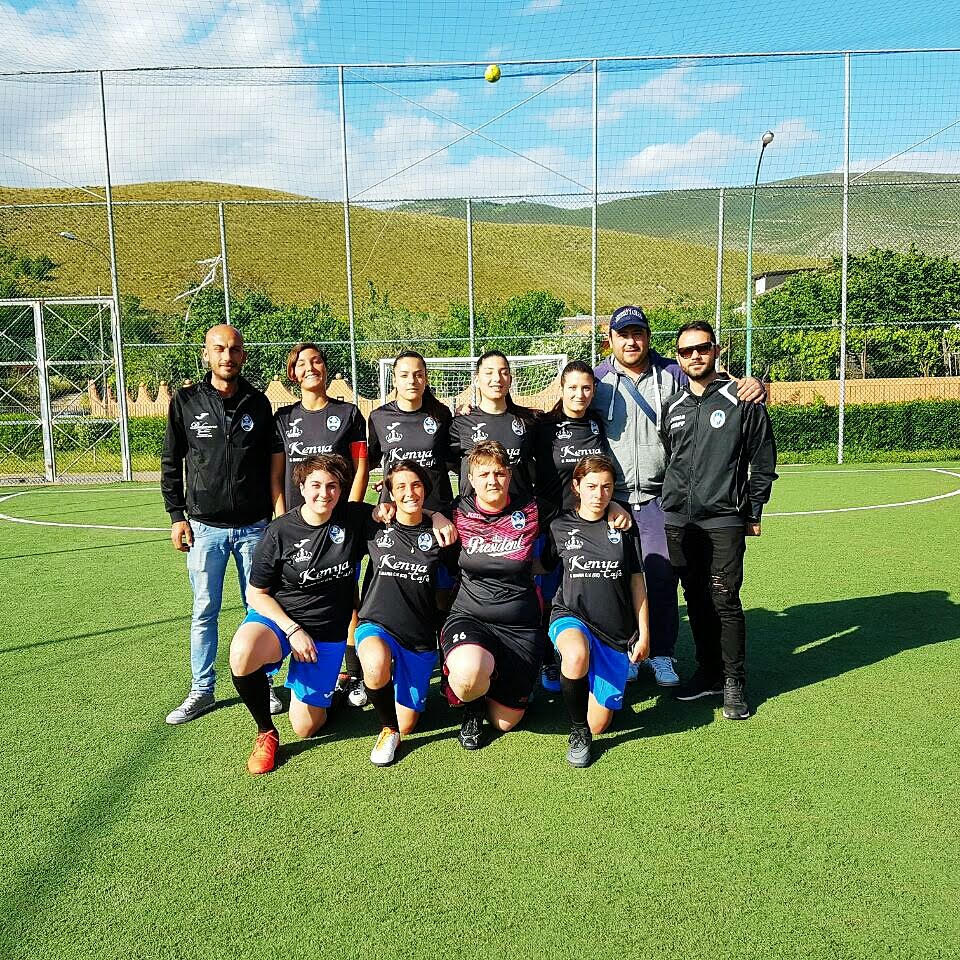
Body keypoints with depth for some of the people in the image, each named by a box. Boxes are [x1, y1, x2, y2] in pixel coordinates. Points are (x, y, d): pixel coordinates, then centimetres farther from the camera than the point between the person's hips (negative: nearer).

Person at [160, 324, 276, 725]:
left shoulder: (258, 403, 3)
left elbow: (270, 464, 9)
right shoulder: (186, 401, 0)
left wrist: (276, 518, 8)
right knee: (204, 611, 7)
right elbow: (171, 462, 4)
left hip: (253, 527, 1)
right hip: (204, 527, -1)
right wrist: (177, 516, -1)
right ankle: (202, 690, 21)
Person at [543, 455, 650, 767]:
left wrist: (644, 633, 5)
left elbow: (637, 581, 8)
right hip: (571, 617, -1)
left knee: (598, 724, -4)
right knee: (577, 655, -40)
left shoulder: (623, 525, 5)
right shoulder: (560, 526, 1)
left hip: (616, 629, 2)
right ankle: (577, 732, -15)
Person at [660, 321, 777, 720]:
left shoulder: (742, 400, -1)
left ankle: (734, 683, 10)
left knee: (724, 601, -5)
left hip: (724, 521, -4)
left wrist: (753, 512, 1)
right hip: (678, 522, 5)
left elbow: (763, 462, 2)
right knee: (697, 599, 11)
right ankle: (709, 672, 25)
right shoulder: (671, 406, 12)